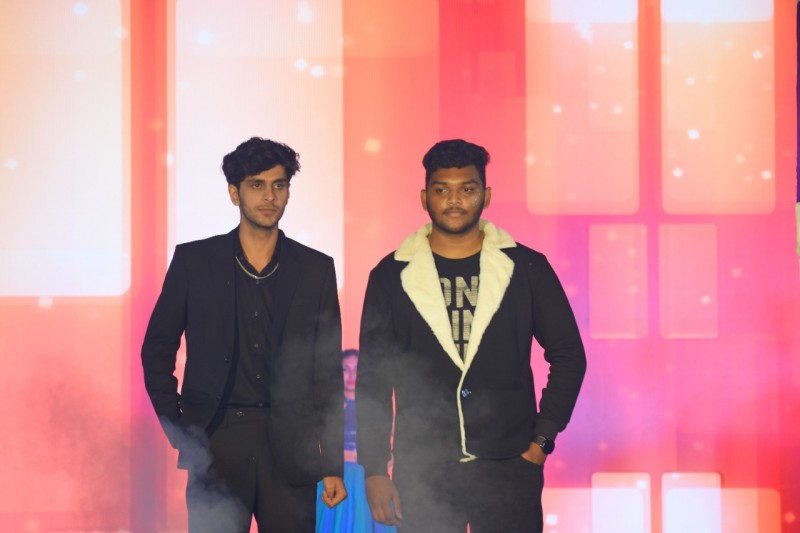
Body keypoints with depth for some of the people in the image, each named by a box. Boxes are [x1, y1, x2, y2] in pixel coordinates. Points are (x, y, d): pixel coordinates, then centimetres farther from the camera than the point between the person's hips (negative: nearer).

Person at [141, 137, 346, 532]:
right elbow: (156, 351, 11)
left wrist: (332, 466, 4)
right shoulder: (194, 261, 5)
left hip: (289, 449, 1)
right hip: (215, 446, -1)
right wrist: (178, 431, 3)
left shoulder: (316, 269, 7)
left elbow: (328, 373, 8)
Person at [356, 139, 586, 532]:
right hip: (421, 470, 0)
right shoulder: (392, 276, 5)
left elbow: (568, 356, 9)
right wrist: (374, 469, 1)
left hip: (510, 469, 0)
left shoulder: (527, 268, 4)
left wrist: (542, 439, 0)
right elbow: (373, 378, 6)